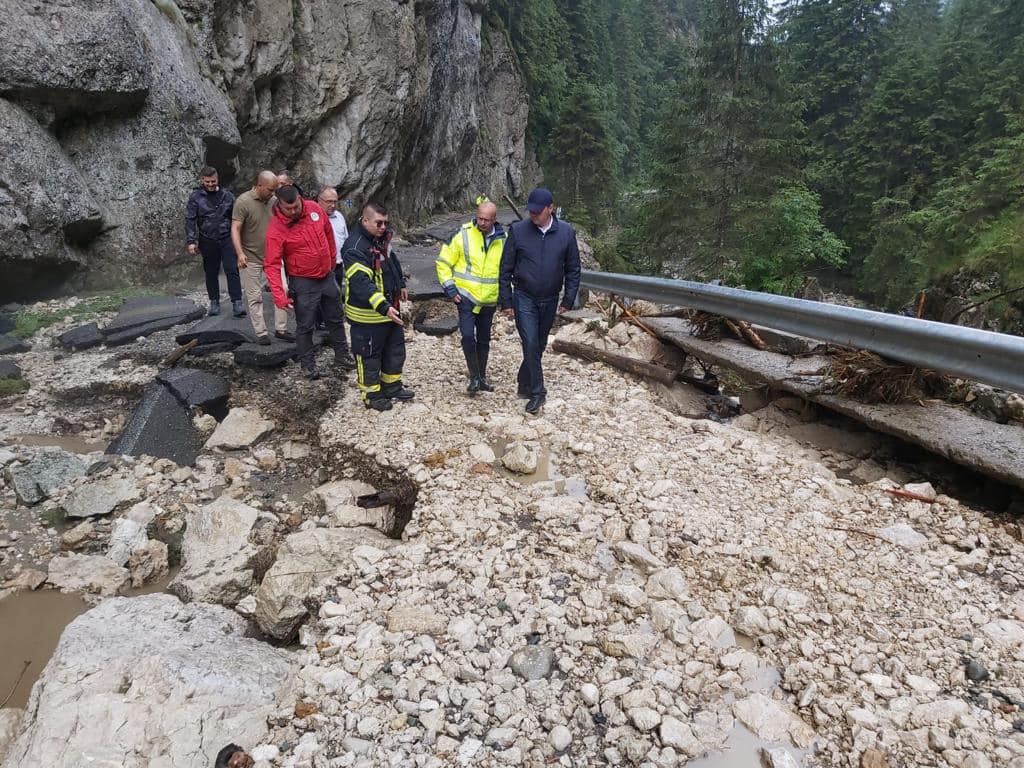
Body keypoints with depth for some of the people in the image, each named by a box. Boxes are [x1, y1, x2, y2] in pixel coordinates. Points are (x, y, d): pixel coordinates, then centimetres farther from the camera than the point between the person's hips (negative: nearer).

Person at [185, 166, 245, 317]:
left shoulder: (227, 195, 6)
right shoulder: (196, 197, 1)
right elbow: (190, 220, -2)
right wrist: (191, 241, -11)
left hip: (227, 238, 0)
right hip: (208, 241, 0)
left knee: (232, 270, -7)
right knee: (211, 273, 10)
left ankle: (237, 303, -6)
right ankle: (214, 302, 22)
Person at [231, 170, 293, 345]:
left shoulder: (274, 200, 1)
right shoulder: (243, 201, -13)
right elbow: (235, 229, -16)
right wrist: (240, 253, -27)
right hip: (251, 258, -5)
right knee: (255, 297, 4)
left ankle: (281, 329, 13)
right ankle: (261, 333, 12)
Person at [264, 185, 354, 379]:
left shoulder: (314, 209, -8)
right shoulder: (275, 229, -21)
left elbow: (328, 232, 10)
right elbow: (272, 265, -22)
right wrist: (279, 295, -28)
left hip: (327, 276, 5)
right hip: (303, 283, -5)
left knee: (335, 319, 17)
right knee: (305, 326, 6)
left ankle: (342, 356, 33)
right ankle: (308, 363, 23)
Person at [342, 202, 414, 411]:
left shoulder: (381, 238, 4)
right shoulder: (355, 248, -26)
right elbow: (361, 282, -35)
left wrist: (401, 285, 28)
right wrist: (383, 307, -43)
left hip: (390, 308, 9)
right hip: (368, 314, -9)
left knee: (396, 349, 20)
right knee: (369, 355, 6)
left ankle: (392, 387, 37)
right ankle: (372, 394, 23)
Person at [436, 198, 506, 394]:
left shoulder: (503, 239, 0)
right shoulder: (462, 234, -10)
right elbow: (443, 262, -4)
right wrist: (450, 289, -9)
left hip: (490, 300, 3)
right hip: (466, 297, -3)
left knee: (484, 339, 13)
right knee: (468, 336, -15)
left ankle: (482, 377, 28)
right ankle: (474, 377, 1)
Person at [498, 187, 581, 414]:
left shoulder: (566, 232, -4)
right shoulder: (518, 231, -8)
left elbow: (573, 269, 4)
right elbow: (505, 269, -3)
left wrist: (568, 299, 0)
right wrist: (506, 301, -5)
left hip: (550, 300, 3)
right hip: (524, 298, -2)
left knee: (539, 345, 13)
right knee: (531, 344, -10)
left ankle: (525, 385, 30)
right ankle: (537, 392, 0)